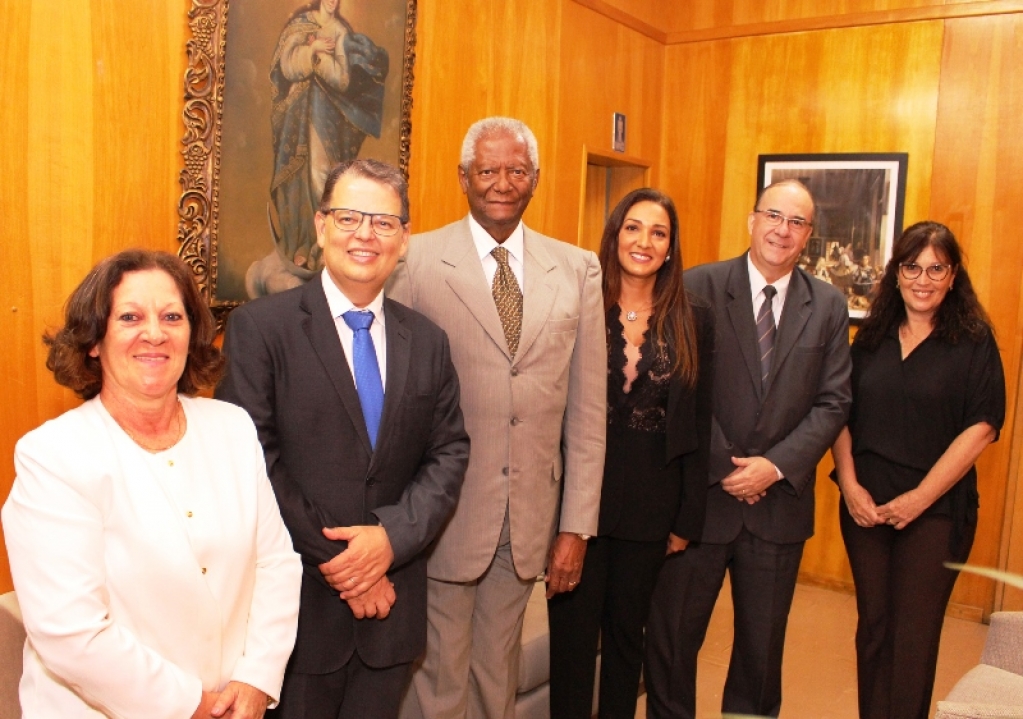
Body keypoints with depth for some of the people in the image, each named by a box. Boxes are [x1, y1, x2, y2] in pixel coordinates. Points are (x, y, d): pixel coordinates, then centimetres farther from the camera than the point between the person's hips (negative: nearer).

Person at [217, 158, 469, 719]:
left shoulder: (426, 341, 6)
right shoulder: (259, 327, -8)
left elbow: (448, 454, 3)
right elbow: (254, 462, -13)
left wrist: (393, 535, -13)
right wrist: (336, 564, -14)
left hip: (390, 603, 4)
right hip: (300, 604, -4)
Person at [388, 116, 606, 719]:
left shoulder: (578, 269, 3)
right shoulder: (417, 261, -6)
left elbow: (587, 409, 3)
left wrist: (577, 524, 2)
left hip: (532, 518, 3)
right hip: (443, 511, -2)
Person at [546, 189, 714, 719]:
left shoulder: (693, 319, 1)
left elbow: (698, 424, 3)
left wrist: (688, 518, 2)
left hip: (650, 505, 1)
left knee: (626, 632, 16)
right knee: (572, 633, 9)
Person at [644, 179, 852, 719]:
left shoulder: (828, 305, 5)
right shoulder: (700, 286, -5)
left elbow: (833, 402, 1)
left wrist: (776, 466, -11)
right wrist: (725, 468, -12)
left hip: (780, 500, 3)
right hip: (700, 494, -2)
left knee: (763, 644, 17)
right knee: (672, 637, 10)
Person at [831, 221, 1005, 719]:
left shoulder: (974, 341, -3)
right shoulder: (871, 338, 7)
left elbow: (980, 429, -10)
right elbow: (841, 415, 5)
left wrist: (919, 499, -13)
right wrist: (849, 483, -7)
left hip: (936, 509, -3)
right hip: (864, 506, 3)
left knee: (913, 638, 3)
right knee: (872, 629, 12)